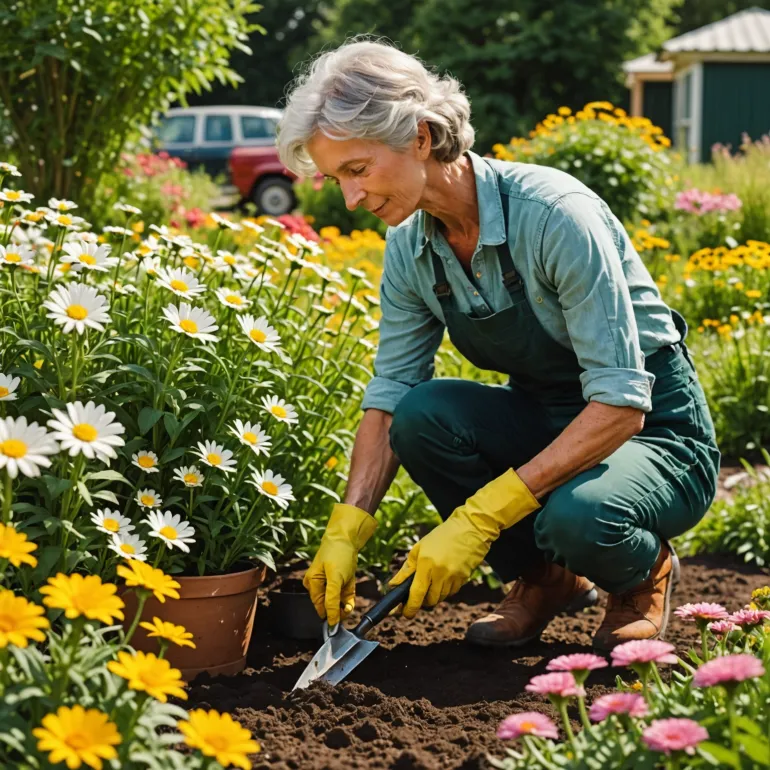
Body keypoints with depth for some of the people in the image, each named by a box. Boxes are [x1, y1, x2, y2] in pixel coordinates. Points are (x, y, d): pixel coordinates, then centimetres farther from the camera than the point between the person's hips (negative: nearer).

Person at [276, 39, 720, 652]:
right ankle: (543, 577, 0)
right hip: (546, 425, 6)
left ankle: (642, 572, 0)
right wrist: (346, 531, -17)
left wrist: (478, 519, -34)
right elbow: (389, 397, -1)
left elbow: (622, 404, -30)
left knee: (576, 518, -38)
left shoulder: (553, 214, -28)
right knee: (422, 414, -24)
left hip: (654, 427, -6)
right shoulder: (411, 245, -7)